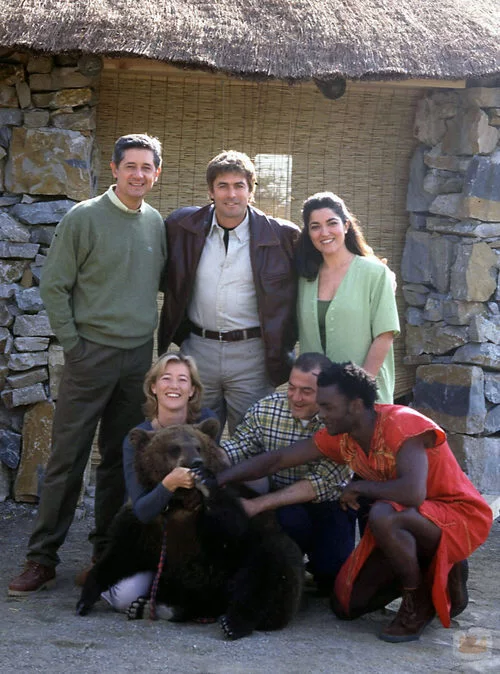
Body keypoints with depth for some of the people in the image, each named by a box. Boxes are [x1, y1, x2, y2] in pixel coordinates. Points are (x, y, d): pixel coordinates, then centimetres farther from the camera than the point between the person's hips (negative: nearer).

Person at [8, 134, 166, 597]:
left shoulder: (157, 224, 8)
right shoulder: (84, 218, -6)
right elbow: (53, 286, -5)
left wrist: (161, 336, 9)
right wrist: (72, 344, -8)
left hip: (140, 358, 4)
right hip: (92, 354, -4)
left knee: (120, 458, 10)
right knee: (67, 458, -3)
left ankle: (107, 548, 21)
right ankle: (42, 557, 3)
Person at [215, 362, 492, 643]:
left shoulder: (401, 424, -27)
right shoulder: (339, 437, -6)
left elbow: (413, 493, -41)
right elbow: (277, 460, 0)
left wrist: (358, 487, -24)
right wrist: (218, 480, -10)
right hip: (412, 520, 8)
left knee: (383, 515, -37)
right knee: (347, 606, 3)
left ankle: (420, 601, -13)